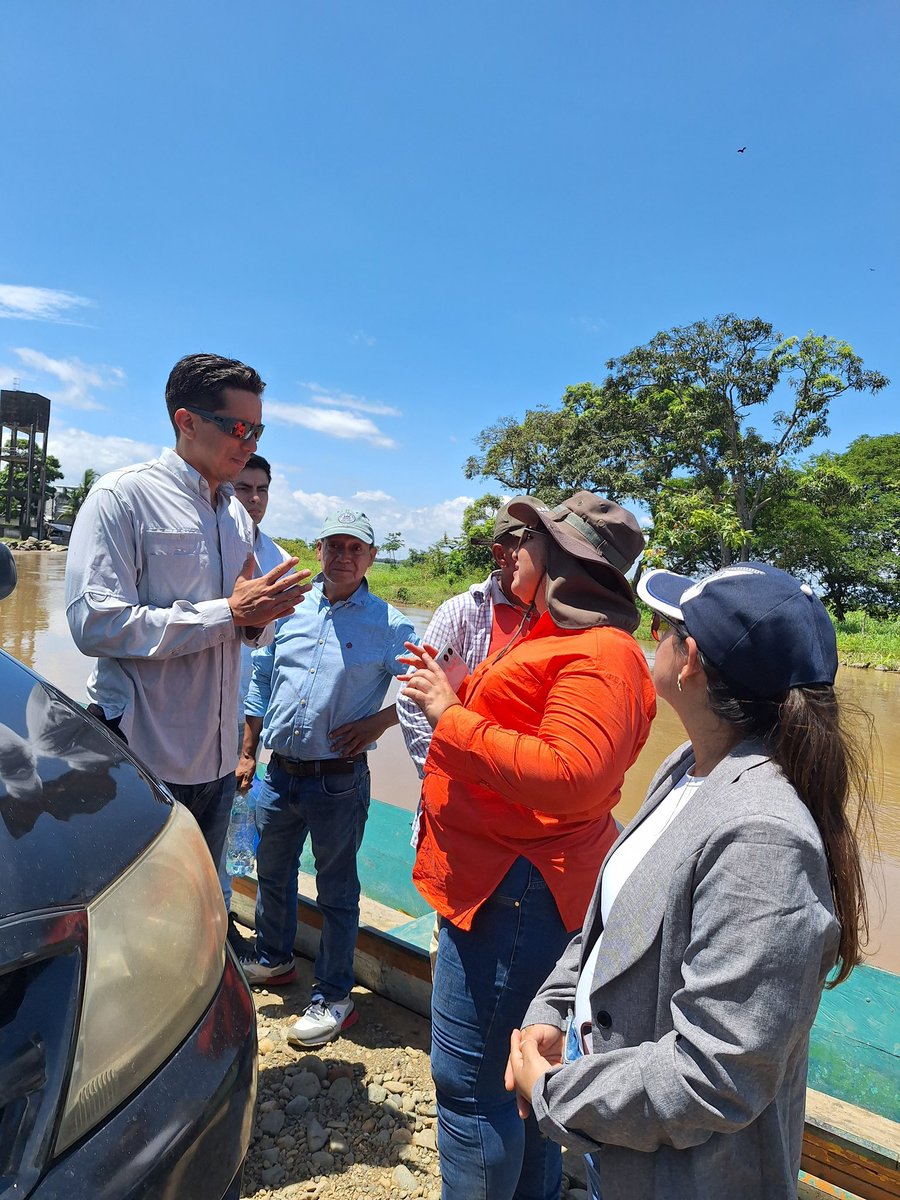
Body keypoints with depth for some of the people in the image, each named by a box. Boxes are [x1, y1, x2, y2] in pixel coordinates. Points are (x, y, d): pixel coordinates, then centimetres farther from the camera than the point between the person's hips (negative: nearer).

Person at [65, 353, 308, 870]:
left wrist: (260, 617, -7)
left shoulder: (238, 514, 13)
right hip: (140, 756, -6)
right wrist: (230, 612, -21)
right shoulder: (123, 495, -10)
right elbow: (95, 623, -21)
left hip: (217, 759, 7)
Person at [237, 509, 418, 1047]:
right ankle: (274, 960, 47)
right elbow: (262, 681, 12)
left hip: (339, 781, -5)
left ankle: (334, 998, 27)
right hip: (280, 775, 5)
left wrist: (379, 721, -18)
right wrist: (247, 753, 13)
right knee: (273, 873, 23)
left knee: (337, 890, 9)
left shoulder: (389, 625, -8)